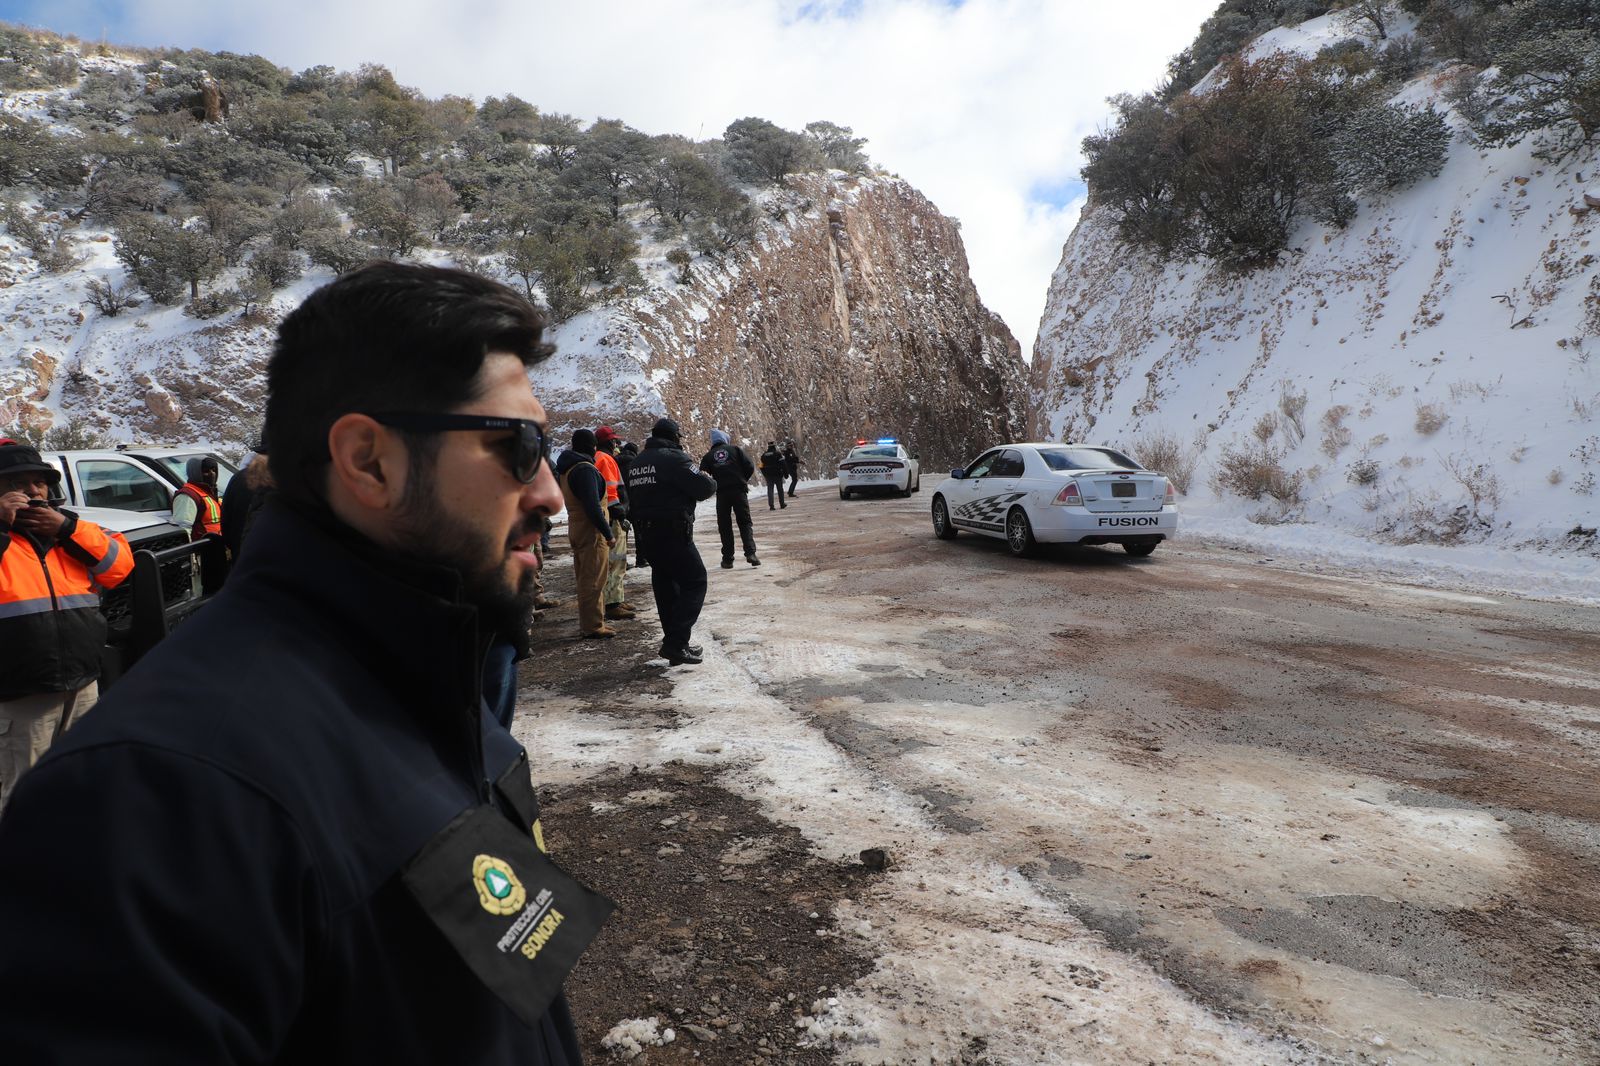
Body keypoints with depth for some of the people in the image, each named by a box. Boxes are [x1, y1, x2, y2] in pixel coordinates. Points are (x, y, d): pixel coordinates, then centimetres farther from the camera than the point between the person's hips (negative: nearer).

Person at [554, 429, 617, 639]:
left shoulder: (566, 468, 13)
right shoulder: (584, 469, -18)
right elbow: (592, 506, -24)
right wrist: (608, 533, -19)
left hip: (576, 528, 10)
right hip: (591, 530, -10)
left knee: (585, 579, 17)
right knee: (593, 581, -4)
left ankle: (588, 623, 25)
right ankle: (593, 627, 0)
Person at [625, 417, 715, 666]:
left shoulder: (636, 463, 14)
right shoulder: (674, 458, -12)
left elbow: (633, 496, 18)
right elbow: (703, 488, -16)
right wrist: (712, 482, 4)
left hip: (645, 533, 9)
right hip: (673, 533, -9)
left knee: (665, 586, 16)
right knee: (694, 582, -3)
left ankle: (673, 643, 22)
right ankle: (676, 643, -12)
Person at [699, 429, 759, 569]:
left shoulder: (708, 456, 8)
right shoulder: (735, 449, 4)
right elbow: (750, 467, -2)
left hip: (721, 493, 1)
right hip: (739, 491, -1)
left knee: (724, 526, 9)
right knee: (745, 523, 7)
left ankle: (727, 559, 6)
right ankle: (750, 553, -9)